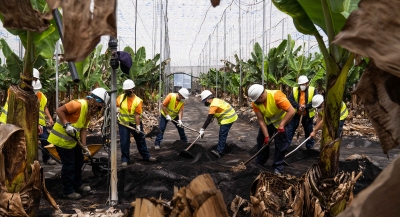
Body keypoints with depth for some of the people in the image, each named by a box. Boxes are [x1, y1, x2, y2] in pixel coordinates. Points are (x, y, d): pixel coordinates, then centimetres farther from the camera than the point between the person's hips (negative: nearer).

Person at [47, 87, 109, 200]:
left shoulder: (89, 111, 7)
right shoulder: (79, 104, -23)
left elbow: (83, 129, 6)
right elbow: (59, 110, -26)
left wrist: (84, 146, 2)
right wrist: (67, 125, -31)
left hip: (72, 140, 10)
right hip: (61, 139, -10)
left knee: (78, 161, 19)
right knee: (69, 165, -2)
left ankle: (77, 185, 35)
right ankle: (68, 191, 13)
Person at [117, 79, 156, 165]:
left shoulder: (138, 101, -16)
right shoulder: (121, 97, -8)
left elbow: (137, 115, -19)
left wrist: (138, 126, -21)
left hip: (135, 123, -1)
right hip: (123, 123, 1)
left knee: (141, 140, 12)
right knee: (124, 142, 1)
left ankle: (146, 156, 25)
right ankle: (124, 159, 13)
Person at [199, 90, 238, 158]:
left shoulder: (214, 105, -23)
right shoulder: (216, 100, 7)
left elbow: (208, 118, -24)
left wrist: (202, 129, -22)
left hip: (228, 118, -11)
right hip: (229, 117, 11)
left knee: (222, 135, -15)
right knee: (222, 134, 15)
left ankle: (219, 152, -18)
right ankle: (219, 150, 22)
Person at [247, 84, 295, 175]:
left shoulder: (276, 96, -37)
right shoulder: (255, 103, -22)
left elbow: (291, 111, -37)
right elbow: (261, 120, -18)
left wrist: (282, 125, -37)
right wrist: (266, 136, -21)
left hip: (281, 121, -5)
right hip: (267, 121, 5)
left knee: (280, 144, -4)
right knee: (262, 141, 11)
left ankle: (278, 168, 8)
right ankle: (259, 162, 31)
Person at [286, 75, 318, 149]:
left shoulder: (313, 90, -8)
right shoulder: (294, 90, -3)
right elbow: (290, 99, -13)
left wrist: (306, 106, -27)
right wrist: (298, 106, -26)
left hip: (307, 114, -1)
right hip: (296, 113, 1)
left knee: (308, 130, 13)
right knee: (291, 128, 1)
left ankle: (310, 146, 27)